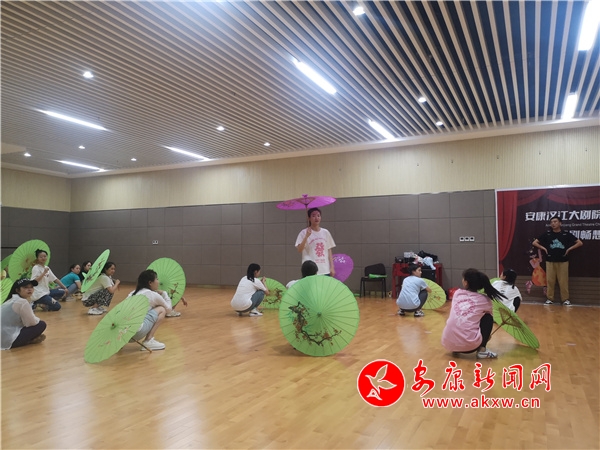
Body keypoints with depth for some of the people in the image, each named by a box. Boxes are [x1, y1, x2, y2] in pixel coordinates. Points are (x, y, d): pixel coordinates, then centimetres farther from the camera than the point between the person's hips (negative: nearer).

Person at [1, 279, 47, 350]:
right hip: (9, 340, -10)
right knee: (41, 324, -7)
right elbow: (32, 323, -10)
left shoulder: (12, 300, 15)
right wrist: (37, 319, 10)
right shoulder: (22, 302, -16)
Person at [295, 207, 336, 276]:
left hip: (325, 271, 4)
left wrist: (332, 267, 6)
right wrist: (306, 236, -24)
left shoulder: (325, 232, 8)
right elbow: (299, 250, -14)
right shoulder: (304, 233, -4)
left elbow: (329, 251, 12)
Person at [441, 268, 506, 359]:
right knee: (488, 318, 19)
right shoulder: (485, 300, 8)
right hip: (468, 345, -4)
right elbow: (489, 317, 28)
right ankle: (482, 350, 12)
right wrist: (487, 334, 48)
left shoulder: (457, 293, 14)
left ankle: (455, 349, 20)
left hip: (448, 342, 4)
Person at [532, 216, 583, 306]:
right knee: (550, 280, 1)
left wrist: (569, 249, 0)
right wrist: (544, 249, 0)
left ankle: (566, 299, 9)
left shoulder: (566, 234, 2)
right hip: (550, 261, 1)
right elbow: (534, 243, 8)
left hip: (563, 261, -1)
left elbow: (580, 243, 5)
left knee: (563, 281, 0)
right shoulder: (547, 234, 3)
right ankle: (549, 299, 8)